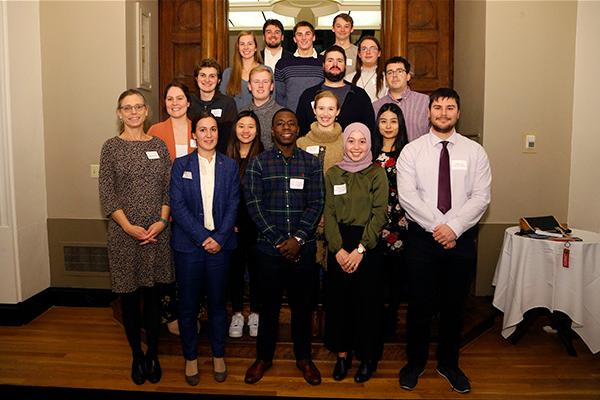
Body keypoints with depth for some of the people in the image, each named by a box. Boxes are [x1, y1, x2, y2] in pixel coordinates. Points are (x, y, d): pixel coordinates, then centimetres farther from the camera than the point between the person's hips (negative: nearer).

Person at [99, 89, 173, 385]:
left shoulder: (158, 145, 7)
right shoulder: (111, 147, 0)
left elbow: (168, 188, 4)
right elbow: (106, 193, -4)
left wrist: (162, 221, -10)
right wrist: (128, 226, -13)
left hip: (157, 232, 2)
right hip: (124, 233, -1)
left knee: (153, 294, 10)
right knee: (129, 296, 8)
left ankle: (153, 355, 25)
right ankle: (137, 356, 26)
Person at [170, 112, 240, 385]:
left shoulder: (230, 166, 5)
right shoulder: (181, 165, 1)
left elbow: (233, 206, 0)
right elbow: (177, 206, -6)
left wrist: (219, 238, -13)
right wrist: (203, 238, -14)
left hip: (219, 244, 1)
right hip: (188, 244, -1)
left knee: (217, 302, 12)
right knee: (188, 304, 9)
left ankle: (218, 355, 29)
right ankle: (190, 357, 27)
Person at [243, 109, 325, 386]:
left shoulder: (311, 163, 5)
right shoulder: (258, 163, 2)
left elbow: (316, 204, -2)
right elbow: (254, 205, -5)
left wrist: (297, 239, -13)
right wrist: (278, 241, -11)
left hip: (303, 247, 1)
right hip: (269, 247, -1)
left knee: (302, 304, 11)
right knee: (269, 303, 10)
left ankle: (303, 357, 29)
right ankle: (264, 357, 29)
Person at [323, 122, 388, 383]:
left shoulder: (377, 174, -2)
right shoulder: (333, 174, 5)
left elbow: (379, 215, -8)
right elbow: (329, 213, 0)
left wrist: (360, 249, -15)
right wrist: (338, 248, -11)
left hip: (368, 245, -2)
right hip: (338, 246, 3)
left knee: (367, 301, 5)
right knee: (339, 299, 9)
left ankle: (368, 356, 23)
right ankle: (342, 352, 26)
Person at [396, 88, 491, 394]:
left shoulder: (474, 151, 4)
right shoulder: (411, 151, 0)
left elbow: (481, 196, -4)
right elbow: (407, 196, -10)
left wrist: (454, 226, -16)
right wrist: (437, 226, -17)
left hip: (462, 238, 2)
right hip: (422, 237, -1)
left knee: (454, 305, 13)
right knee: (420, 304, 7)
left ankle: (448, 364, 32)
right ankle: (415, 362, 28)